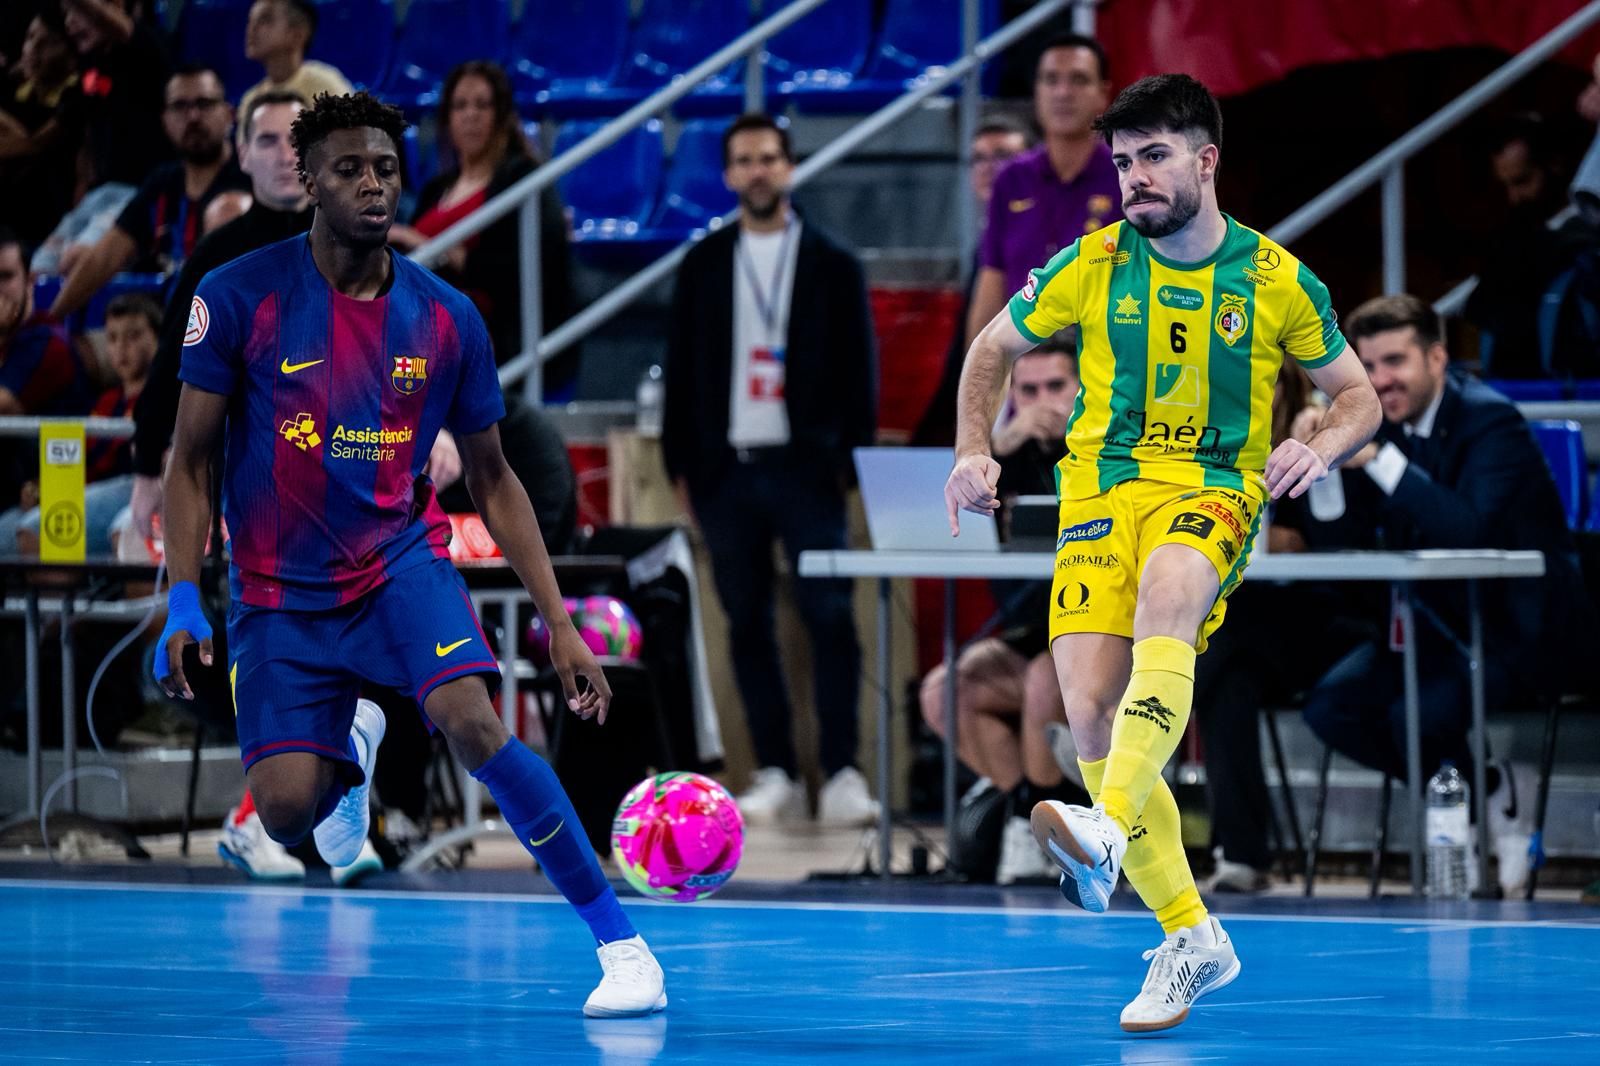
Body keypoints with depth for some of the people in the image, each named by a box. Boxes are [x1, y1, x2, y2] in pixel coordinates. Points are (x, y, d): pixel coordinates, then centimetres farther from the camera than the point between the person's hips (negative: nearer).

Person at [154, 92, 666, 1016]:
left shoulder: (447, 320, -3)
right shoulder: (240, 298, -9)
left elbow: (493, 478, 7)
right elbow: (192, 462, -1)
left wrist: (560, 622, 1)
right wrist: (184, 603, -12)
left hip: (402, 558, 0)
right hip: (281, 587, 0)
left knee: (473, 723, -28)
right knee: (286, 810, -11)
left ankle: (621, 940, -22)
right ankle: (350, 745, 31)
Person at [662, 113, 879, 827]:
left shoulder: (832, 266, 6)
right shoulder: (703, 266, 11)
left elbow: (858, 369, 5)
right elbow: (680, 367, 12)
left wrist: (852, 459, -3)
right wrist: (680, 464, 6)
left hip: (806, 466, -2)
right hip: (727, 467, 2)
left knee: (829, 617, -9)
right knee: (747, 621, 3)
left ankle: (841, 775, -9)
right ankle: (775, 774, 8)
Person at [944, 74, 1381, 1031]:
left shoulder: (1276, 281, 2)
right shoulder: (1090, 267, 5)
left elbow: (1359, 396, 12)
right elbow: (994, 349, 20)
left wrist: (1324, 448, -10)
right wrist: (974, 452, 5)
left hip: (1216, 490, -2)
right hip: (1102, 488, 2)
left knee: (1166, 594, -39)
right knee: (1090, 710, -16)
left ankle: (1107, 830, -56)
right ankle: (1191, 938, -1)